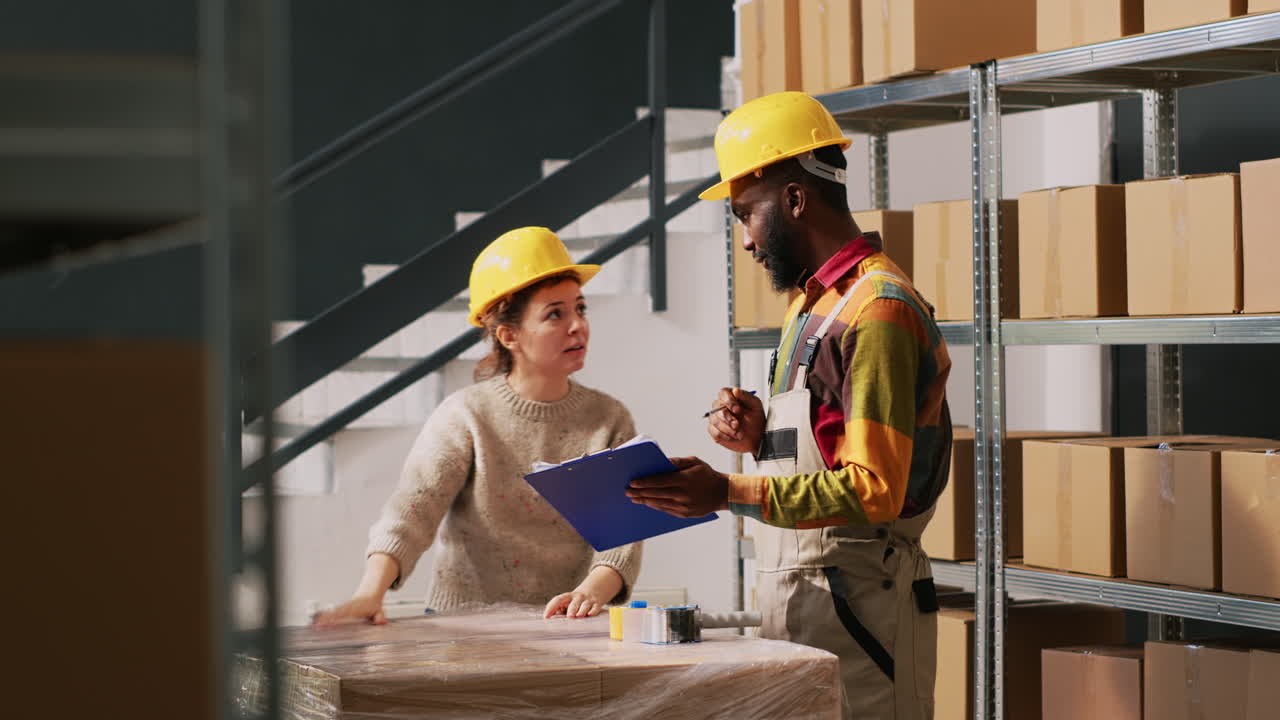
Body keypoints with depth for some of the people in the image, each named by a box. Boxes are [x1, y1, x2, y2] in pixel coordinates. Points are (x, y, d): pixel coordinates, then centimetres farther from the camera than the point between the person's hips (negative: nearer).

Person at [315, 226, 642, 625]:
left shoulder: (609, 421, 8)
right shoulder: (465, 416, 0)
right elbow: (411, 510, -13)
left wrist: (591, 592, -24)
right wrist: (371, 591, -31)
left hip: (564, 633, 2)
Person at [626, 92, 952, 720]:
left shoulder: (877, 309, -13)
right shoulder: (813, 303, 19)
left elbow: (875, 490, -20)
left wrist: (731, 493, -22)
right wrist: (761, 439, 5)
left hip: (854, 605, -9)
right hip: (795, 600, 9)